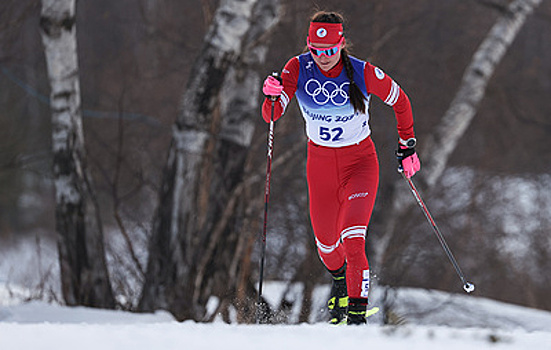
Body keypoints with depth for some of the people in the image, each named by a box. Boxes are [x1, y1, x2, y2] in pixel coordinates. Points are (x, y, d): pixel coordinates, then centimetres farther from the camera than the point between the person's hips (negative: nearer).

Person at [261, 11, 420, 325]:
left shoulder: (364, 74, -19)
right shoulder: (298, 69, -14)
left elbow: (400, 101, -2)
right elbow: (271, 115, -20)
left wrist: (407, 146, 4)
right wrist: (272, 97, -41)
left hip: (360, 162, -3)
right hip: (320, 164, 3)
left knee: (352, 242, -22)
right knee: (326, 242, 20)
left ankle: (358, 314, -17)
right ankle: (339, 278, 54)